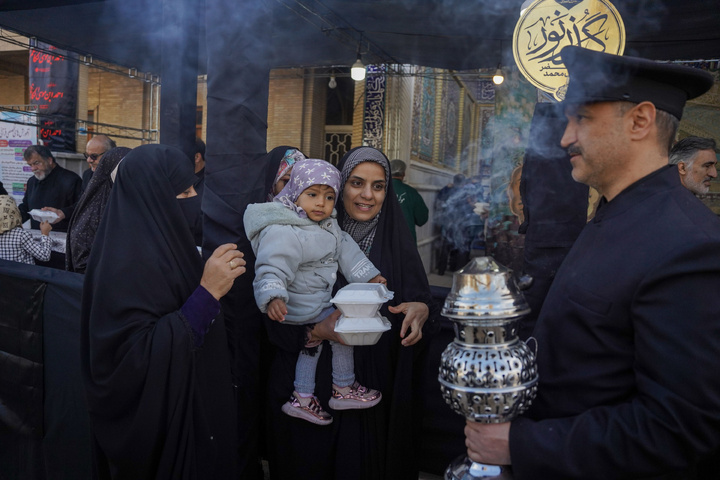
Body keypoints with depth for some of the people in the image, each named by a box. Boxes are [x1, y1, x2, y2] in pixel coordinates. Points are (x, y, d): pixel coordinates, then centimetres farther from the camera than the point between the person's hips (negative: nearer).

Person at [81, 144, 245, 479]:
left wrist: (214, 280, 3)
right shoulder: (126, 260, -25)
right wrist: (207, 292, -30)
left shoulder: (155, 242, 4)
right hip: (154, 421, -9)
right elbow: (137, 359, -30)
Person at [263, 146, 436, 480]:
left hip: (377, 388, 2)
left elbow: (421, 297, 2)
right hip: (313, 385, -1)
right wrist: (317, 330, -26)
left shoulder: (397, 244, 0)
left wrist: (421, 310, -20)